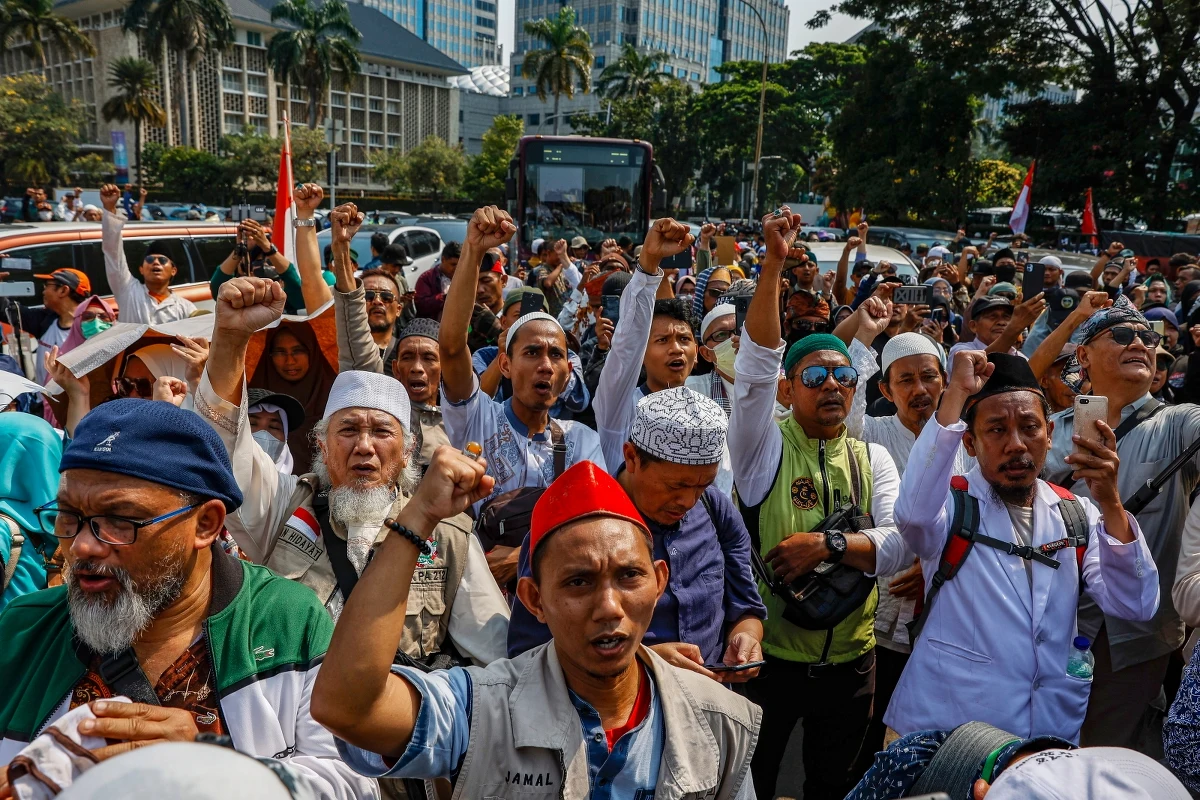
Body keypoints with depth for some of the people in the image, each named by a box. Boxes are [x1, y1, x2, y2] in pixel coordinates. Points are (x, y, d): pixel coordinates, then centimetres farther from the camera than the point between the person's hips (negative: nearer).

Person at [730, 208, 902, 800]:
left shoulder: (873, 459, 4)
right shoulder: (764, 448, -7)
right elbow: (757, 360, -21)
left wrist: (828, 544, -22)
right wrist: (774, 262, -29)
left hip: (850, 662, 3)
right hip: (768, 657, -3)